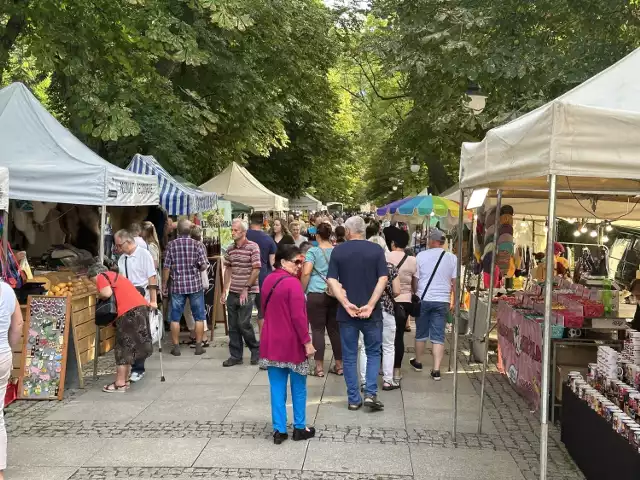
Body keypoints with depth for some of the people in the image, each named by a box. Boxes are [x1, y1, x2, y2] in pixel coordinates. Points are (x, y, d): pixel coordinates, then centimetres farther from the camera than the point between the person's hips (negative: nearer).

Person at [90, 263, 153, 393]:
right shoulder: (115, 275, 31)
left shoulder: (101, 277, 5)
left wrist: (99, 294, 8)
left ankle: (120, 384, 4)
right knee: (129, 347, 16)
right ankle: (124, 380, 23)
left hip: (129, 311, -9)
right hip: (141, 306, 9)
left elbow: (107, 293, -13)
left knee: (123, 348, -1)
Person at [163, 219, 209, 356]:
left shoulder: (171, 245, -3)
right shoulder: (198, 245, -5)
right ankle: (198, 346, 12)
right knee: (199, 317, 10)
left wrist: (164, 284, 8)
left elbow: (166, 267, -3)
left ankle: (176, 347, 11)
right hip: (195, 285, 0)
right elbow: (204, 266, -9)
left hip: (177, 285, 1)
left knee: (175, 318, 9)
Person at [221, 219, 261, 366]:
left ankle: (256, 350, 15)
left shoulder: (253, 247, -9)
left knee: (243, 324, -6)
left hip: (247, 293, -6)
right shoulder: (230, 249, 9)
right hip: (232, 293, 6)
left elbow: (256, 270, -12)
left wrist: (246, 289, -14)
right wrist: (224, 291, 12)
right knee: (233, 326, 8)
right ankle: (235, 356, 18)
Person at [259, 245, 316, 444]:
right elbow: (298, 317, -20)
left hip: (271, 343, 6)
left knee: (277, 388, 10)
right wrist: (307, 342, -14)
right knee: (298, 388, 9)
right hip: (292, 344, -6)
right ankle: (300, 428, 19)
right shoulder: (292, 283, -18)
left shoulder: (268, 280, 6)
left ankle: (279, 430, 13)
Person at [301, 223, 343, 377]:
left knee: (318, 330, 2)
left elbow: (306, 273, -13)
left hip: (316, 295, -4)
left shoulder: (313, 251, -4)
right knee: (335, 329, 11)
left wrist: (302, 291, -2)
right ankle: (339, 365, 17)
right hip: (335, 294, 4)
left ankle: (319, 367, 4)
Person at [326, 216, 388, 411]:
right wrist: (370, 305, -12)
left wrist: (346, 304, -12)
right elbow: (382, 279, -10)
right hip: (371, 312, 0)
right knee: (373, 353, 15)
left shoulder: (338, 251, 0)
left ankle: (354, 399, 14)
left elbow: (332, 281, -8)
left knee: (349, 356, 10)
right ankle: (370, 393, 3)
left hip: (346, 313, 0)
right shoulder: (376, 250, -1)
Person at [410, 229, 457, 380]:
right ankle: (436, 370, -1)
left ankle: (418, 362, 32)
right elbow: (454, 282, 3)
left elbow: (415, 279, -2)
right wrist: (452, 301, 12)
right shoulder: (452, 258, 1)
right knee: (438, 336, 3)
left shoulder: (421, 255, -4)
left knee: (421, 333, 15)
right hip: (442, 301, 1)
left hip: (423, 299, -1)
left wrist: (414, 295, 13)